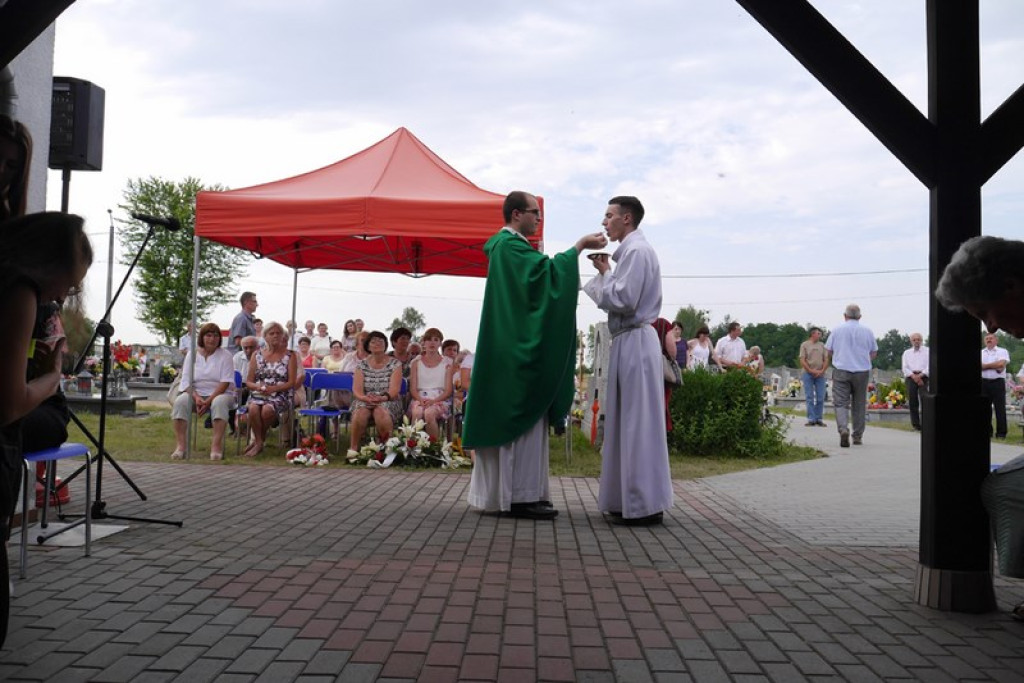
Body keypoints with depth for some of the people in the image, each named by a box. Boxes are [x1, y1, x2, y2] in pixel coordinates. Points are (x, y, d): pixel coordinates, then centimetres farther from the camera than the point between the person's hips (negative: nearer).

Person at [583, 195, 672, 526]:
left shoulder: (637, 251, -11)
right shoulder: (631, 250, 19)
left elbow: (622, 300, -19)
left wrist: (604, 272, -5)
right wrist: (605, 272, 8)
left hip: (635, 342, -10)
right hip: (630, 341, 10)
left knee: (637, 422, -7)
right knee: (627, 422, 12)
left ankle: (645, 505, -1)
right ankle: (632, 500, 20)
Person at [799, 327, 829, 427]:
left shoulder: (822, 345, 12)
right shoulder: (804, 345, 3)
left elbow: (826, 360, 9)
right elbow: (802, 360, -3)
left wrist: (822, 371, -5)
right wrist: (811, 371, -10)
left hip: (820, 374, 3)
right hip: (808, 374, -3)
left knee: (820, 398, 2)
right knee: (810, 397, -2)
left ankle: (819, 419, 8)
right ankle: (811, 419, 0)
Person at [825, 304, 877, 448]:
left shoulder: (837, 330, 0)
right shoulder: (867, 331, 3)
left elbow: (828, 351, 5)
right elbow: (874, 353, 10)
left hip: (841, 371, -1)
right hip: (862, 371, 2)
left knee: (841, 403, -3)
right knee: (859, 405, 11)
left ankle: (843, 429, -26)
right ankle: (858, 436, 16)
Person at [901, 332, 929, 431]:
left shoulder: (927, 351, 11)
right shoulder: (907, 353, 18)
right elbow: (905, 367, 6)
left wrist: (920, 375, -14)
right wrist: (914, 376, -10)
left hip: (923, 376, -2)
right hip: (911, 377, 2)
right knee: (912, 401, -2)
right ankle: (916, 424, 2)